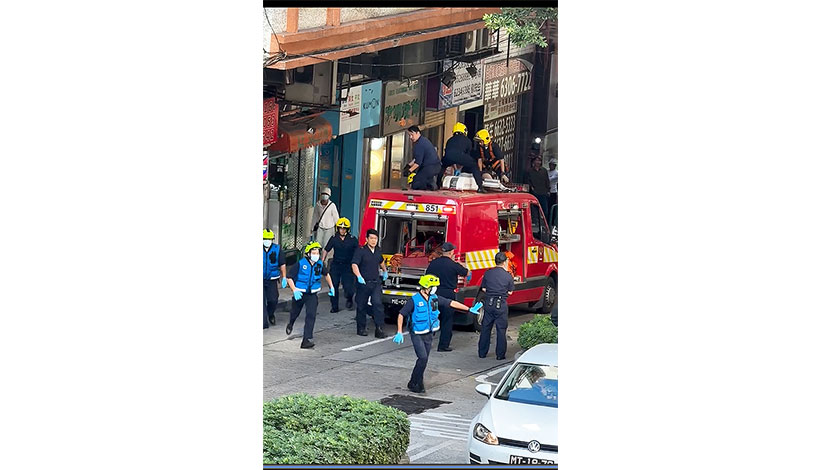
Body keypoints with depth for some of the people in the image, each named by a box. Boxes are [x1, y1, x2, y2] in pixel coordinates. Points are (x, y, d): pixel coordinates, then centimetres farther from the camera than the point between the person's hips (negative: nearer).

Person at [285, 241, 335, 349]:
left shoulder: (320, 264, -3)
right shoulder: (300, 264, -15)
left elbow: (326, 274, 19)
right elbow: (290, 277, -12)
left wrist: (331, 287, 16)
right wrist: (294, 290, -25)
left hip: (312, 294, 1)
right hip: (299, 293, -1)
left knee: (311, 315, -16)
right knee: (295, 313, 19)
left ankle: (307, 339, -18)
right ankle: (290, 324, 56)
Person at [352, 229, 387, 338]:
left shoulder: (378, 250, 10)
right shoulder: (361, 250, -9)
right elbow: (354, 264, -21)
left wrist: (384, 271, 38)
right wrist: (359, 276, -34)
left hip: (376, 282, 3)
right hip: (363, 283, -3)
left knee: (377, 303, -12)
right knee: (361, 306, 6)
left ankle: (379, 328, -14)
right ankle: (361, 328, 20)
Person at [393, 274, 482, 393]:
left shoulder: (434, 298, 0)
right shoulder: (414, 300, -16)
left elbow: (451, 303, 7)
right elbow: (401, 314, -12)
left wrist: (469, 309, 7)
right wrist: (399, 333, -17)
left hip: (429, 334, 6)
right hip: (417, 334, -6)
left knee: (424, 359, 8)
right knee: (423, 358, -16)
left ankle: (418, 382, 22)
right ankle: (414, 383, -3)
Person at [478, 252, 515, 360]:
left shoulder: (488, 273, 0)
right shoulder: (508, 276, -6)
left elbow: (483, 289, 4)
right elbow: (510, 292, 2)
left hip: (488, 303, 3)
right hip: (501, 305, -3)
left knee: (485, 328, 12)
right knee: (501, 330, 4)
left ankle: (482, 353, 17)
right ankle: (500, 354, 5)